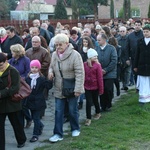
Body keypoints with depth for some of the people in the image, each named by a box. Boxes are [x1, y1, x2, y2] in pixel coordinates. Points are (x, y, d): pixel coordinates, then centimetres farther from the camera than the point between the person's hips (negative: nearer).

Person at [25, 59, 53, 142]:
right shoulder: (28, 78, 2)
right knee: (34, 117, 17)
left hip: (38, 101, -5)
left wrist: (49, 80, -33)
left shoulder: (42, 78, -10)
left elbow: (49, 87, -19)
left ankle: (35, 134, 7)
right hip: (30, 101, 5)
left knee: (36, 118, -2)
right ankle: (40, 126, 44)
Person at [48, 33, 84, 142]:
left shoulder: (74, 55, -17)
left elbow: (80, 73, -18)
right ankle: (58, 134, 13)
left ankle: (75, 129, 33)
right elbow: (52, 66, 19)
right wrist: (51, 72, -6)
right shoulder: (54, 55, 3)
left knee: (73, 110, 11)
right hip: (59, 89, 5)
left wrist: (78, 89, -21)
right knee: (58, 112, 5)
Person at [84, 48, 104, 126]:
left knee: (95, 101, 15)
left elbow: (100, 78, -9)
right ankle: (88, 118, 5)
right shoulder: (85, 64, -4)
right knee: (88, 102, -2)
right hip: (87, 87, 1)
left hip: (95, 87, -1)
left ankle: (98, 113, 39)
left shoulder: (97, 65, -11)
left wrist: (101, 89, -8)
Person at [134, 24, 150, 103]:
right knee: (143, 84, 2)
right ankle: (143, 98, 7)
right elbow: (137, 54, 6)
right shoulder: (140, 41, 5)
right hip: (142, 66, 1)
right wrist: (135, 66, 4)